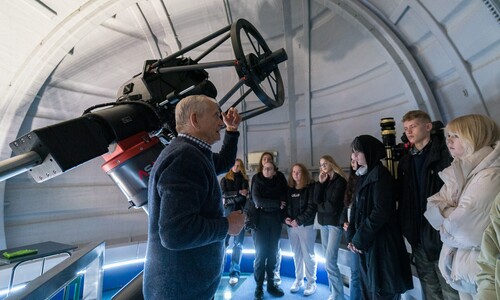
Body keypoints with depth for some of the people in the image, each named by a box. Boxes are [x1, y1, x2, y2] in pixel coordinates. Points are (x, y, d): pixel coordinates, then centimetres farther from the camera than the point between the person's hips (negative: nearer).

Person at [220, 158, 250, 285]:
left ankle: (234, 273, 10)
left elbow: (245, 196, 4)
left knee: (238, 244, 1)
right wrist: (238, 193, -10)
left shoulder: (244, 180, 14)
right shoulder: (225, 179, 11)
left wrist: (230, 198, -5)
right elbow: (223, 194, -4)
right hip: (228, 212, -1)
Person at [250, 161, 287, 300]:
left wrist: (265, 203, -13)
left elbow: (283, 199, -2)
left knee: (272, 253, 11)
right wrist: (277, 203, -13)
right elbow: (257, 201, -13)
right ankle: (259, 287, 14)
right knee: (260, 253, 1)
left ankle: (271, 284, 25)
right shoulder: (257, 182, -2)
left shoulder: (280, 182, 5)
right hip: (261, 219, -3)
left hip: (275, 220, 3)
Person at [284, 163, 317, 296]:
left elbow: (312, 207, -14)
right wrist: (285, 218, -7)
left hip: (306, 225, -4)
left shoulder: (310, 187, -6)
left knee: (308, 254, 4)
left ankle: (311, 282, 22)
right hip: (291, 226, 5)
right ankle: (298, 280, 30)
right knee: (296, 254, 13)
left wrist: (299, 220, -18)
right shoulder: (289, 189, 9)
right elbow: (285, 205, 11)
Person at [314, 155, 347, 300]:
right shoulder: (324, 180, 10)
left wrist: (320, 207, 2)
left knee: (330, 261, -7)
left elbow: (333, 205, -15)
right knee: (328, 261, 13)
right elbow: (316, 200, -1)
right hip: (323, 222, 7)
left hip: (335, 223, -7)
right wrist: (320, 182, -7)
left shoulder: (340, 180, -9)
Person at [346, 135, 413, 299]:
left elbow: (380, 212, -20)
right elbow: (356, 209, 11)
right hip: (365, 243, 8)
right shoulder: (363, 176, 10)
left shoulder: (380, 175, -14)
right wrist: (351, 237, 2)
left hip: (381, 242, -8)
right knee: (367, 287, 17)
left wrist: (359, 239, -13)